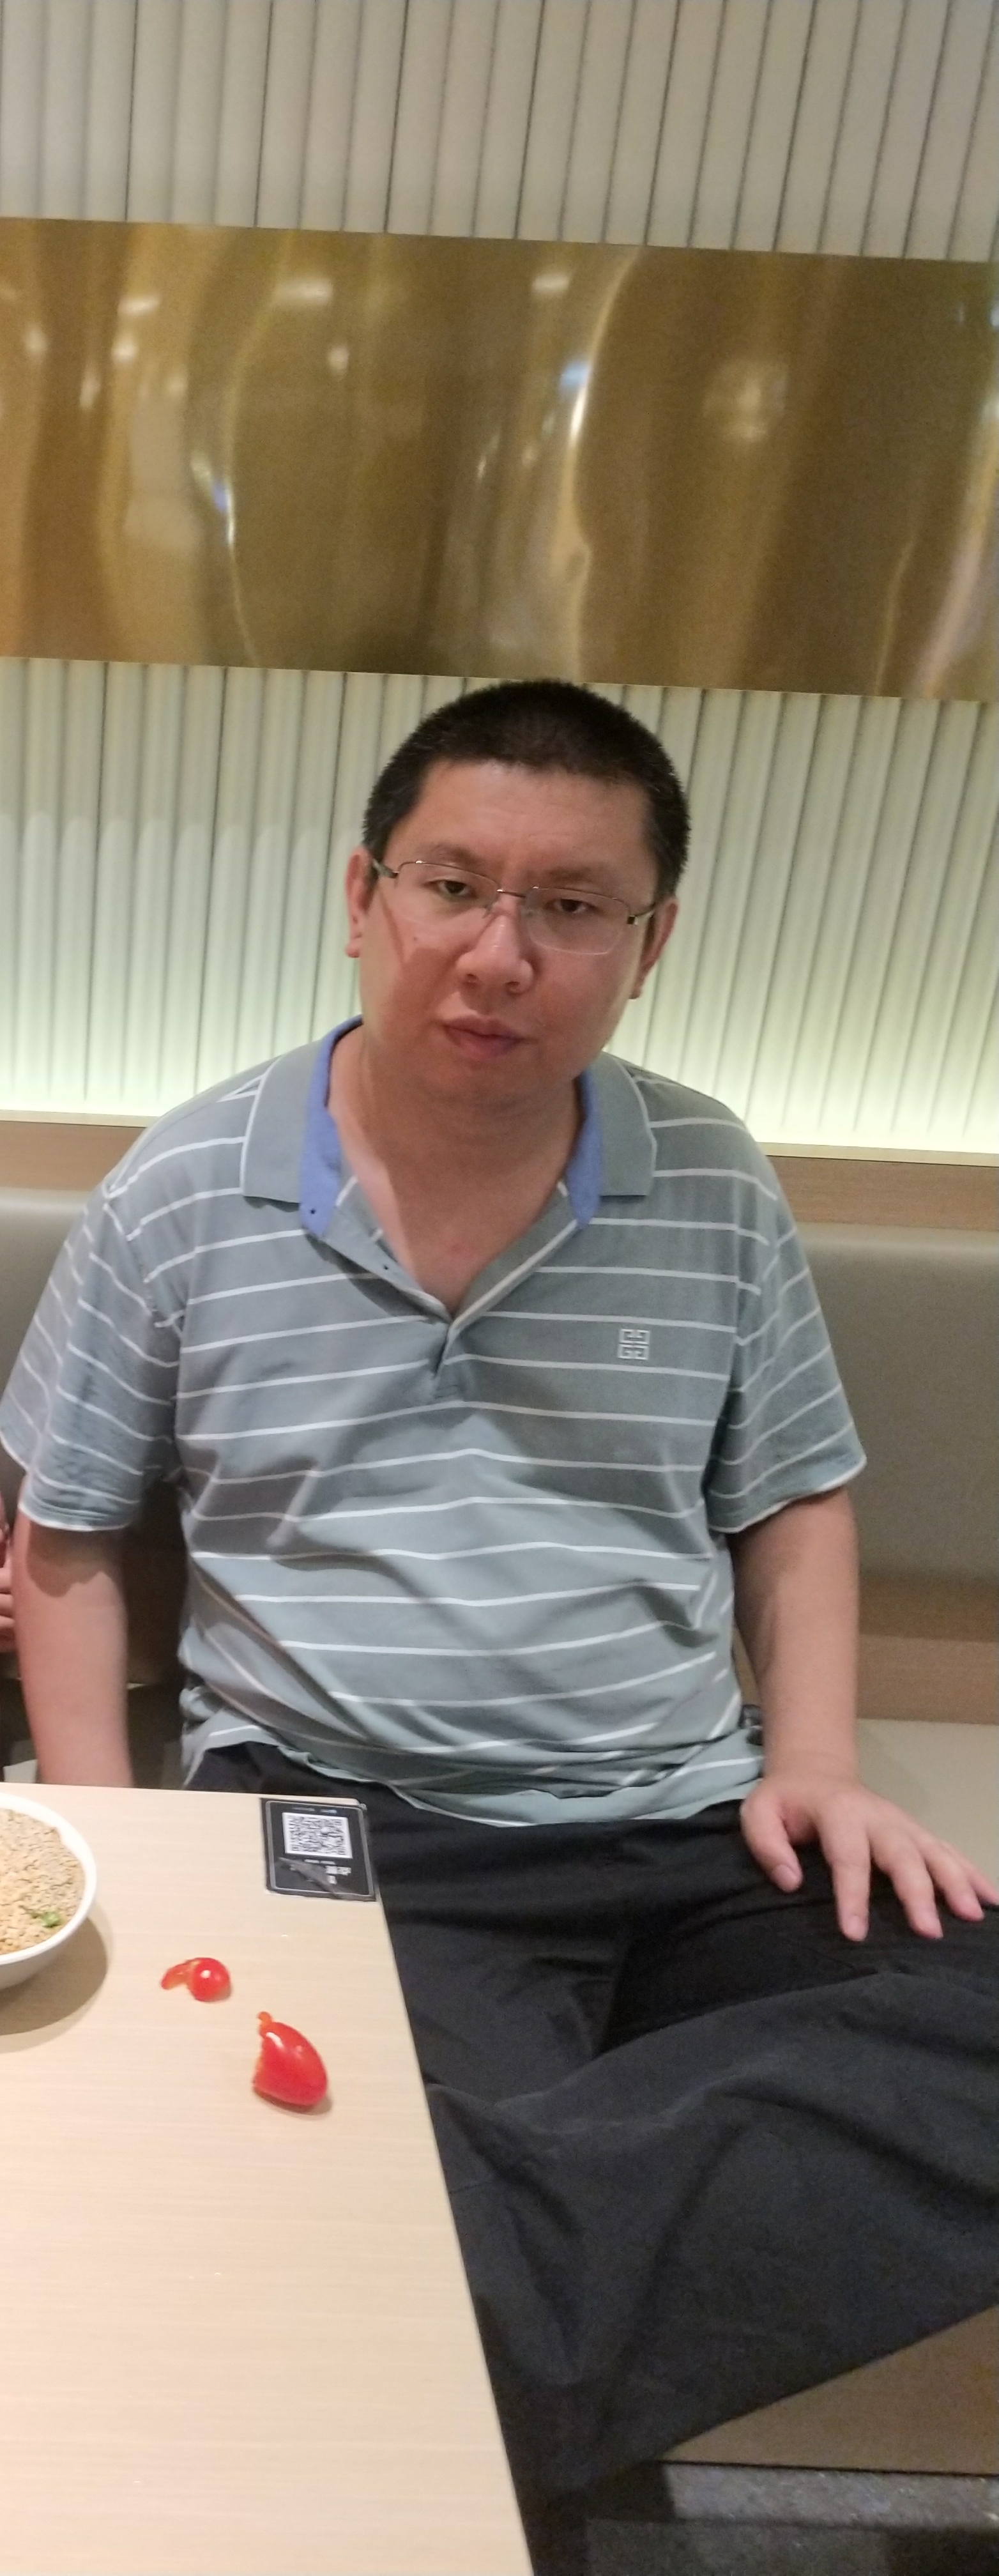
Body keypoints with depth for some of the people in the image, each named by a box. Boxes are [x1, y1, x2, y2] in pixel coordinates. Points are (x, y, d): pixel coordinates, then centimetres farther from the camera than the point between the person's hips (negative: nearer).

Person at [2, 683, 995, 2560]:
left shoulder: (716, 1190, 6)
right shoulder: (178, 1201, 2)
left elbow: (794, 1503, 17)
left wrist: (814, 1758, 1)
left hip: (692, 1834, 5)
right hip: (349, 1834, -4)